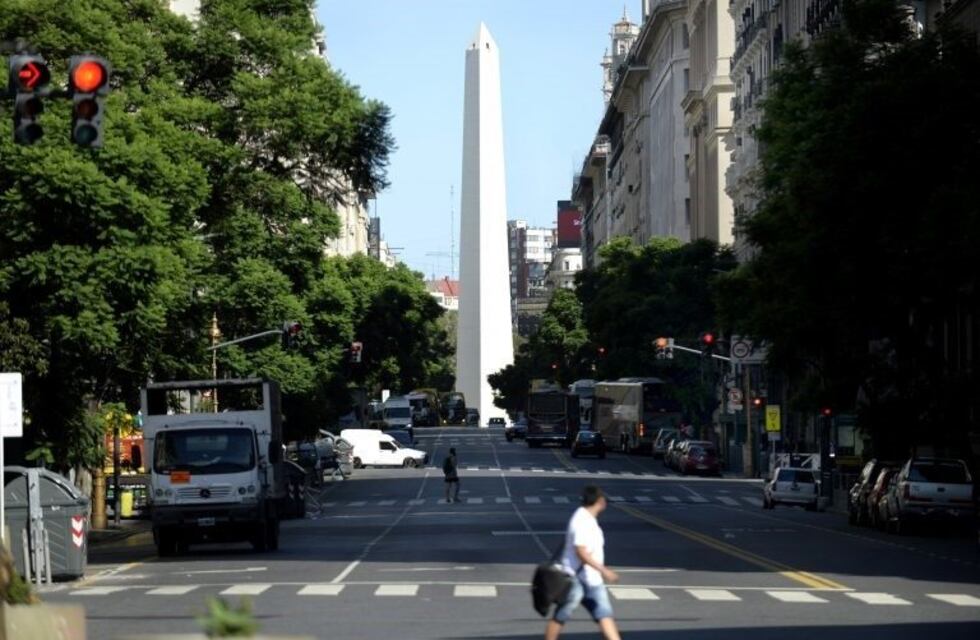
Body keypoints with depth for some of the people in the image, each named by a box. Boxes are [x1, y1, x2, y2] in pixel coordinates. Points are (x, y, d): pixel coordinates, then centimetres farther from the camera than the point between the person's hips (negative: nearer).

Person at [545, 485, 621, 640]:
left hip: (593, 580, 9)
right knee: (560, 618, 5)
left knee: (604, 615, 0)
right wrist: (603, 570, -28)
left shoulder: (589, 519, 9)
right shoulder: (581, 521, -21)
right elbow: (581, 552, -28)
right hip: (576, 579, -9)